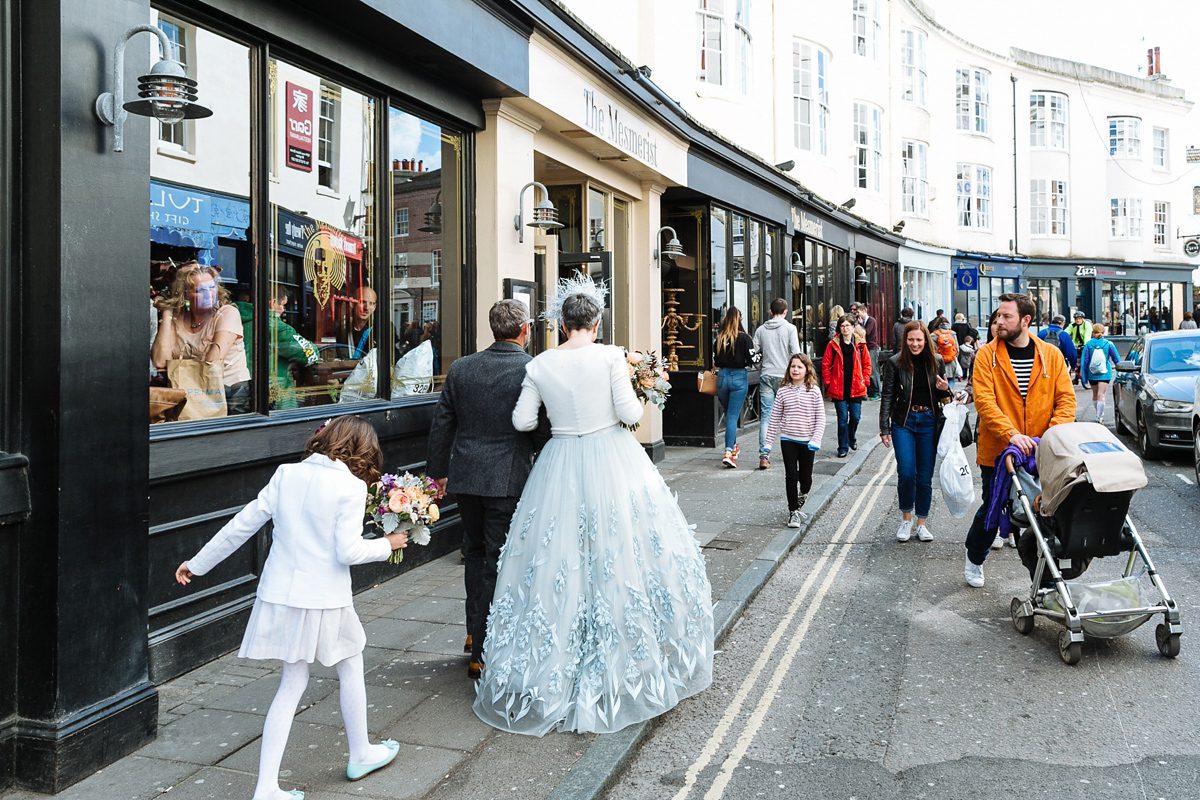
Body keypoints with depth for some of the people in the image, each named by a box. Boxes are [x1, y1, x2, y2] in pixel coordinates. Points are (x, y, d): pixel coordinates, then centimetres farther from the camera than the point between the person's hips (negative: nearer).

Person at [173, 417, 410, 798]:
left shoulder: (287, 474, 2)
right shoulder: (351, 488, -12)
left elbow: (243, 524, 4)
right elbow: (348, 551, -17)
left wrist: (198, 563, 14)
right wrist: (386, 545, 2)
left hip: (280, 595, 5)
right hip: (325, 600, -4)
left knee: (292, 684, 14)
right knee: (350, 671, 19)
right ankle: (360, 755, 36)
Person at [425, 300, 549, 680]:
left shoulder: (460, 368, 3)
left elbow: (441, 424, 8)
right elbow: (544, 432, -10)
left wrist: (438, 471, 19)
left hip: (465, 477, 4)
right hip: (509, 480, -4)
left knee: (475, 553, 23)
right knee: (497, 563, 4)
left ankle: (475, 632, 30)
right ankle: (482, 653, 11)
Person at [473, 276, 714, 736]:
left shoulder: (540, 365, 0)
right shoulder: (610, 357, -8)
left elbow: (522, 421, 2)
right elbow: (630, 413, -11)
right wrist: (638, 398, 10)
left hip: (560, 467, 2)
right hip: (611, 461, -2)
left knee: (557, 561, 9)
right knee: (621, 554, 9)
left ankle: (550, 670, 18)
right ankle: (629, 658, 19)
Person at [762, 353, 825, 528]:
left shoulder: (814, 391, -4)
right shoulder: (783, 391, 0)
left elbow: (820, 418, -3)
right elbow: (775, 418, 4)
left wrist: (816, 440, -12)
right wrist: (768, 442, 3)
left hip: (807, 441, 0)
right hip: (788, 440, 0)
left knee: (806, 477, 6)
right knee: (791, 476, -2)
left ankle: (803, 495, 40)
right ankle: (793, 511, 8)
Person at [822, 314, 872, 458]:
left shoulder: (860, 345, 4)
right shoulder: (833, 345, 0)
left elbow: (867, 364, 12)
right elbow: (825, 365, 2)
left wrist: (864, 381, 4)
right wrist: (828, 383, -2)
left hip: (856, 388, 1)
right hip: (838, 389, -1)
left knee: (855, 416, 3)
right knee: (842, 418, 0)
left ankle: (852, 438, 32)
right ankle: (843, 447, 11)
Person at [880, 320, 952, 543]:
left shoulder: (936, 361, 4)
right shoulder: (895, 362, -4)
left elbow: (942, 395, 15)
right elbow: (887, 396, -1)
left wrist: (945, 389, -9)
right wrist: (884, 428, -5)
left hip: (929, 422, 2)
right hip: (903, 422, -2)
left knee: (925, 476, 5)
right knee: (906, 473, -10)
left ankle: (921, 523, 18)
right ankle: (906, 519, 12)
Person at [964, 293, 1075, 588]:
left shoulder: (1051, 355, 1)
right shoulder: (987, 355, -5)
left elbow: (1066, 399, 0)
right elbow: (984, 401, -15)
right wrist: (1011, 434, -28)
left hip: (1041, 453, 2)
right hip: (996, 450, -2)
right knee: (992, 508, 9)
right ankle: (974, 560, 33)